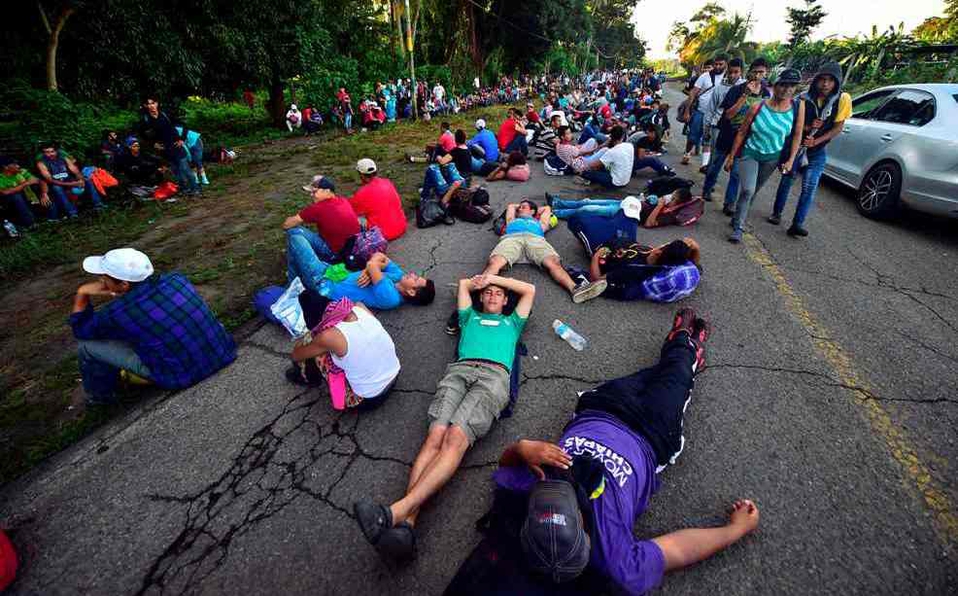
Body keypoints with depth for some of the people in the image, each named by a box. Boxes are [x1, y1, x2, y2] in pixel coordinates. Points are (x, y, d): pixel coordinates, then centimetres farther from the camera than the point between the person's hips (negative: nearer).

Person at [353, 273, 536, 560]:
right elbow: (464, 282, 49)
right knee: (435, 436, -25)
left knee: (455, 438, -28)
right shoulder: (470, 317, 39)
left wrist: (494, 277, 41)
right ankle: (407, 523, -39)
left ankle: (397, 511, -44)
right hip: (459, 369, 2)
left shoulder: (512, 322, 39)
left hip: (494, 375, -2)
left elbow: (530, 289, 41)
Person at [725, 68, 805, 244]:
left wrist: (791, 160, -7)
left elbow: (797, 135, -1)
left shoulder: (798, 107, -8)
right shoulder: (758, 107, -13)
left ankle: (739, 217, 35)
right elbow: (742, 132, -5)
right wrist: (731, 156, -3)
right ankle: (738, 228, -8)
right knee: (747, 190, -18)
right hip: (749, 154, -3)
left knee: (753, 191, 14)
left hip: (772, 157, 3)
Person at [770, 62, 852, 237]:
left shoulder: (842, 99, -10)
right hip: (795, 147, 1)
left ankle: (797, 223, -8)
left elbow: (838, 126, -8)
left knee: (810, 188, -9)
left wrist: (816, 141, -19)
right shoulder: (804, 98, -11)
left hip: (817, 152, 0)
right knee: (786, 180, 11)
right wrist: (807, 127, -23)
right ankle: (776, 213, 29)